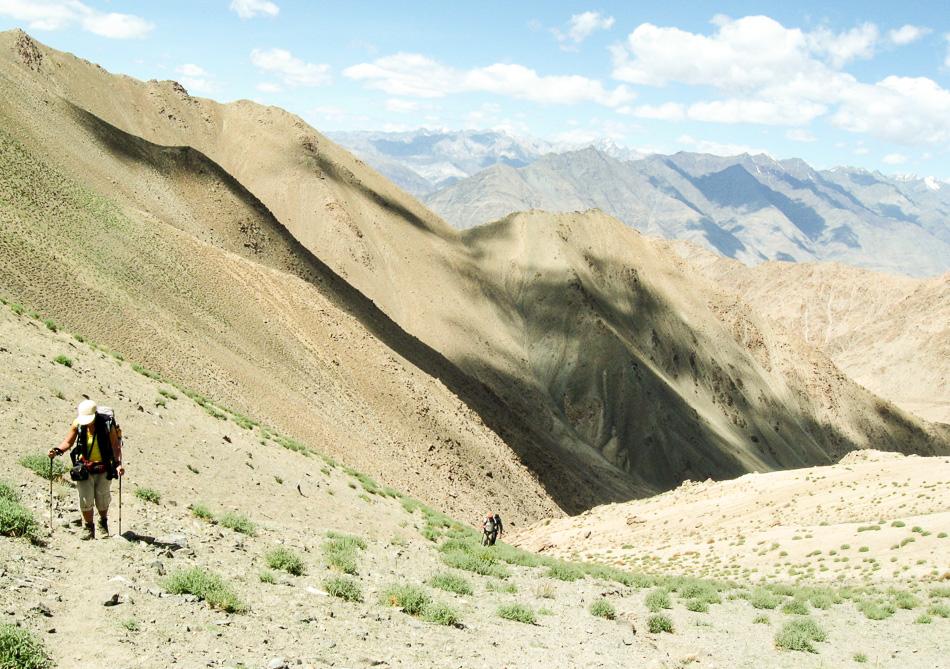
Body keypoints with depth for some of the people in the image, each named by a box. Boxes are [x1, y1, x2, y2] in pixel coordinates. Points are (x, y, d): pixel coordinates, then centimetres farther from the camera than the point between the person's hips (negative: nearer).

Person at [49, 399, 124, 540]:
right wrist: (58, 450, -17)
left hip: (103, 469, -1)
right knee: (85, 499, -2)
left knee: (102, 499, 7)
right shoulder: (77, 424, -11)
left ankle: (103, 523, 35)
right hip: (84, 468, 1)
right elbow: (68, 442, 2)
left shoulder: (107, 424, -17)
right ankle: (89, 528, 17)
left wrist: (118, 463, -24)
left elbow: (115, 445, -12)